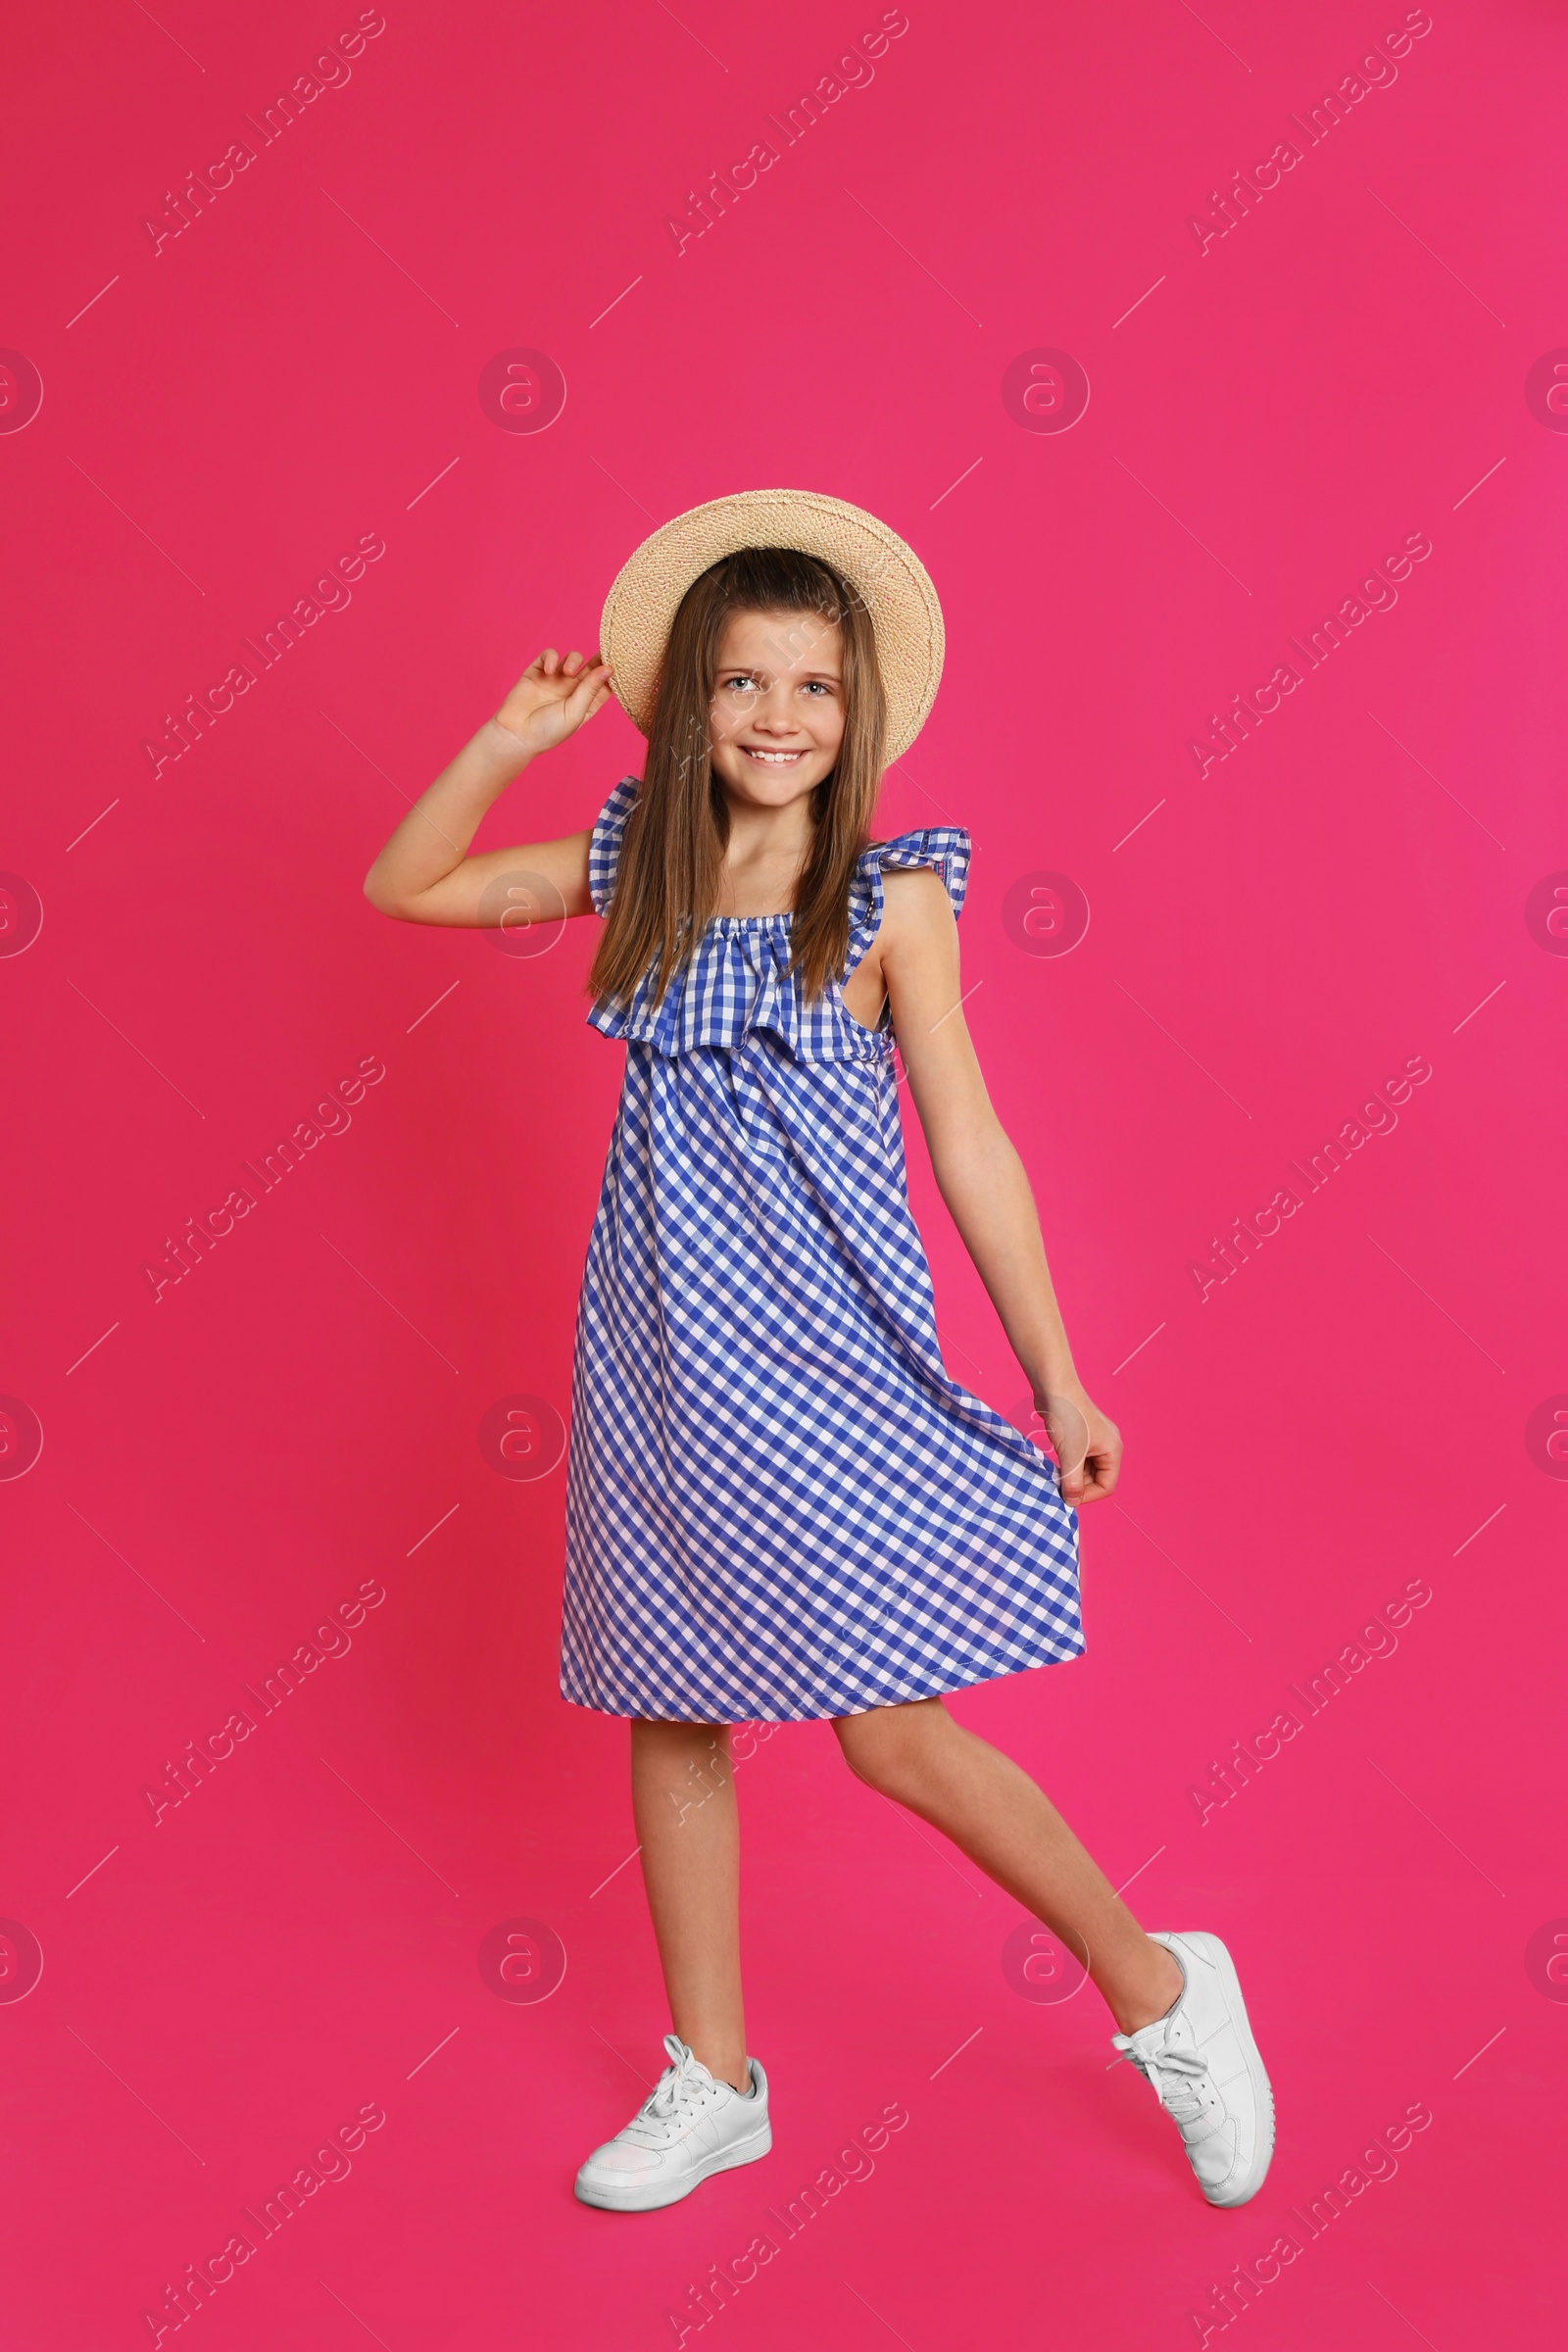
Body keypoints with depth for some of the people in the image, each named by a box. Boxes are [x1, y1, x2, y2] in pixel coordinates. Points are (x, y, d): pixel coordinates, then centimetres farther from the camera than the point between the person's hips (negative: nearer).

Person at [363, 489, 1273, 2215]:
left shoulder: (888, 897, -5)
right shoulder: (636, 869, 6)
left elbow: (970, 1143, -4)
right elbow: (402, 887, 16)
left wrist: (1059, 1379, -4)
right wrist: (508, 740, 4)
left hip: (821, 1345, -5)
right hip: (660, 1340, 5)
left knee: (894, 1732, -6)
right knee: (670, 1714, 12)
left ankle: (1161, 1990, 19)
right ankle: (712, 2083, 31)